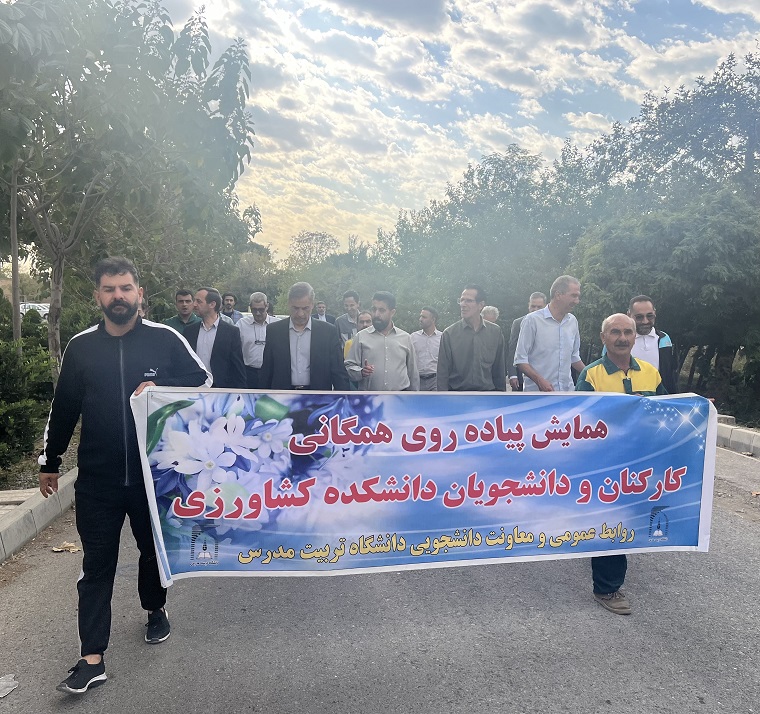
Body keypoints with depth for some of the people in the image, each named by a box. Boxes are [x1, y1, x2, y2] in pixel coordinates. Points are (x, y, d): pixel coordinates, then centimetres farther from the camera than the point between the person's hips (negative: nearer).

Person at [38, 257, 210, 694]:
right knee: (97, 565, 5)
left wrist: (160, 389, -17)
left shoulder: (166, 339, -6)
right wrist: (49, 462, 15)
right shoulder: (81, 347, 1)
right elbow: (64, 408, 10)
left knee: (154, 549, 18)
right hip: (97, 479, 1)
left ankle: (156, 610, 44)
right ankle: (93, 658, 14)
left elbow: (203, 381, 0)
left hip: (156, 473, -1)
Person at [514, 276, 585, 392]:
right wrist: (540, 380, -21)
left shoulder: (572, 321, 12)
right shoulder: (532, 320, -6)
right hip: (537, 391, -5)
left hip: (567, 391, 5)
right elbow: (520, 359, -8)